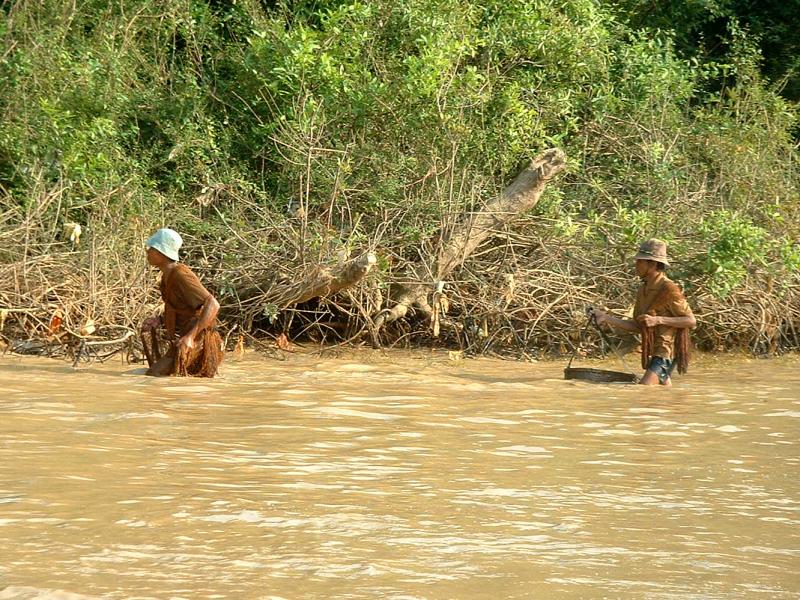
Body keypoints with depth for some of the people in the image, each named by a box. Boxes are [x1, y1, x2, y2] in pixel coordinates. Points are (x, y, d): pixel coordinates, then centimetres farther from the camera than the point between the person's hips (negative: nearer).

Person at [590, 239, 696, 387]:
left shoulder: (669, 289, -16)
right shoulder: (643, 290, 10)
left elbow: (691, 321, -16)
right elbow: (637, 326, 13)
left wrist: (658, 320, -24)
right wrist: (607, 318, 7)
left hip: (666, 351, -9)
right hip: (653, 352, 9)